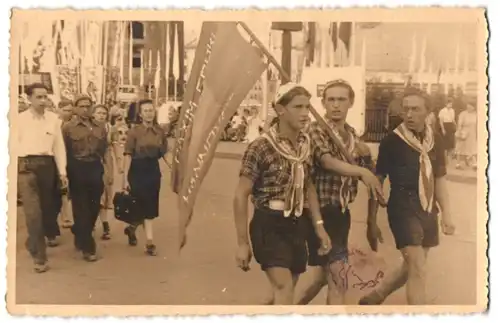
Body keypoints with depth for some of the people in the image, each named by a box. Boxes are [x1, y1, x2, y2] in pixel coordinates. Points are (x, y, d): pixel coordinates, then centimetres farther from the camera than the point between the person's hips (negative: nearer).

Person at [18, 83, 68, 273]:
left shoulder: (54, 119, 5)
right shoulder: (20, 119, -1)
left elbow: (59, 146, 5)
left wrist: (62, 172, 2)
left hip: (47, 166, 3)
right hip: (26, 166, -3)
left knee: (46, 208, 13)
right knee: (33, 211, -7)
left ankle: (33, 244, 37)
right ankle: (39, 256, 1)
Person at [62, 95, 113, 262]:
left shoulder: (100, 127, 11)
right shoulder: (68, 127, -2)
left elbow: (105, 150, 14)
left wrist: (109, 170, 6)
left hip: (95, 168, 5)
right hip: (77, 170, -4)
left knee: (94, 207, 12)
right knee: (81, 209, 0)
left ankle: (81, 238, 35)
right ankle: (87, 247, 7)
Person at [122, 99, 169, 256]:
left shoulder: (159, 131, 4)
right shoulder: (134, 131, -8)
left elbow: (164, 153, 11)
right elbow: (128, 155, -9)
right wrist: (125, 178, -13)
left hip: (154, 170, 4)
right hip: (137, 171, -4)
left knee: (150, 207, 8)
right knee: (144, 206, -1)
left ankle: (132, 228, 31)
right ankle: (149, 241, 11)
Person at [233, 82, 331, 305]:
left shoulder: (306, 145, 4)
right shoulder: (261, 148, -14)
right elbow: (241, 196, -12)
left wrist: (319, 225, 9)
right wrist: (243, 243, -12)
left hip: (296, 226, 6)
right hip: (269, 226, -6)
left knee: (285, 291, 13)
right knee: (284, 289, -18)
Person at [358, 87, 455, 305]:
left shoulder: (436, 140, 5)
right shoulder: (392, 141, -9)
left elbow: (440, 180, 14)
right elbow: (378, 181, -4)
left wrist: (446, 213, 8)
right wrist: (372, 221, -4)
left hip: (428, 211, 6)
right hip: (403, 210, -6)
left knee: (410, 268, 16)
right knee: (418, 271, -9)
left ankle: (372, 299, 35)